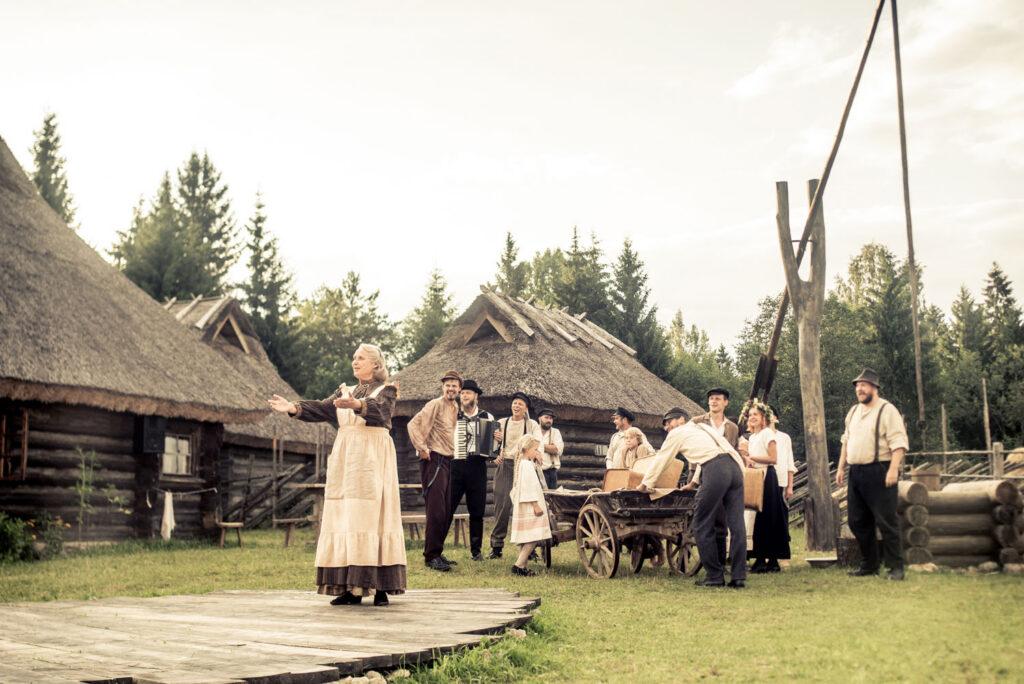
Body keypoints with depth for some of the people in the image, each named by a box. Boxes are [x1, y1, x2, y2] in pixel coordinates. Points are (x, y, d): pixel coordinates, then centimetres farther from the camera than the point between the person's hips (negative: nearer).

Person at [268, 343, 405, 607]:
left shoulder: (386, 391, 2)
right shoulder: (345, 391, 20)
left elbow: (378, 410, -20)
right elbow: (323, 409, 4)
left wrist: (357, 405, -40)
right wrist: (295, 408, -12)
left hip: (373, 460, -5)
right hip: (345, 460, 6)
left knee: (374, 516, -11)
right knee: (345, 518, -1)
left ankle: (380, 587, -9)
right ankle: (352, 588, 0)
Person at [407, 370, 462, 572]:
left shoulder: (455, 407, 16)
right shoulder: (435, 405, -9)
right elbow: (413, 425, -17)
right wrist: (422, 449, -17)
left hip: (448, 462, 8)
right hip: (434, 461, -8)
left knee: (446, 511, 10)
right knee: (436, 510, -10)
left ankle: (436, 553, 19)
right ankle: (431, 556, -5)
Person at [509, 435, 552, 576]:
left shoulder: (523, 464, 19)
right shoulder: (526, 465, -14)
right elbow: (528, 487, -20)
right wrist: (536, 505, -21)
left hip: (525, 509, 11)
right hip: (529, 507, -11)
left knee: (526, 538, 10)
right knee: (533, 537, -12)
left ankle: (521, 565, 11)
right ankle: (519, 565, -13)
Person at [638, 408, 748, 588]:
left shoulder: (678, 433, 16)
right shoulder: (703, 428, 35)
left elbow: (661, 459, 24)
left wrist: (646, 483, 36)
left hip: (715, 471, -7)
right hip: (735, 466, 7)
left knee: (702, 526, 2)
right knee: (737, 524, 3)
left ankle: (715, 576, 2)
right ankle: (739, 576, -1)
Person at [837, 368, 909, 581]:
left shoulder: (887, 410, -6)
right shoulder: (853, 412, 18)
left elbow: (898, 442, -13)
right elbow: (846, 441, 24)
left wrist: (893, 469, -22)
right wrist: (841, 468, 19)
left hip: (879, 472, -8)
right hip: (856, 473, 8)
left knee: (886, 521, -7)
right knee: (857, 521, 10)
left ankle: (895, 567, 0)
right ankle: (869, 565, 21)